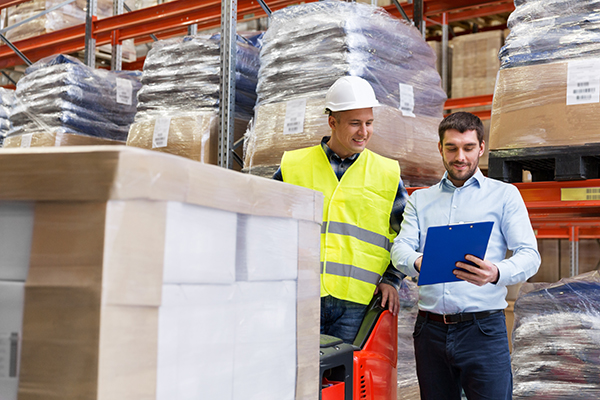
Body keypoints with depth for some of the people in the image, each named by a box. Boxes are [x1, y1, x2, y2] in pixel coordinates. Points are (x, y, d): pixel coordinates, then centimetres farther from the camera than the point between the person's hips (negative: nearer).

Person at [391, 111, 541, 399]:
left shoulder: (505, 195, 8)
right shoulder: (419, 199, 16)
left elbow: (529, 255, -2)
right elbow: (400, 247, 3)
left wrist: (497, 273, -24)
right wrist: (418, 262, -21)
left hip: (483, 329, -2)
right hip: (430, 330, 3)